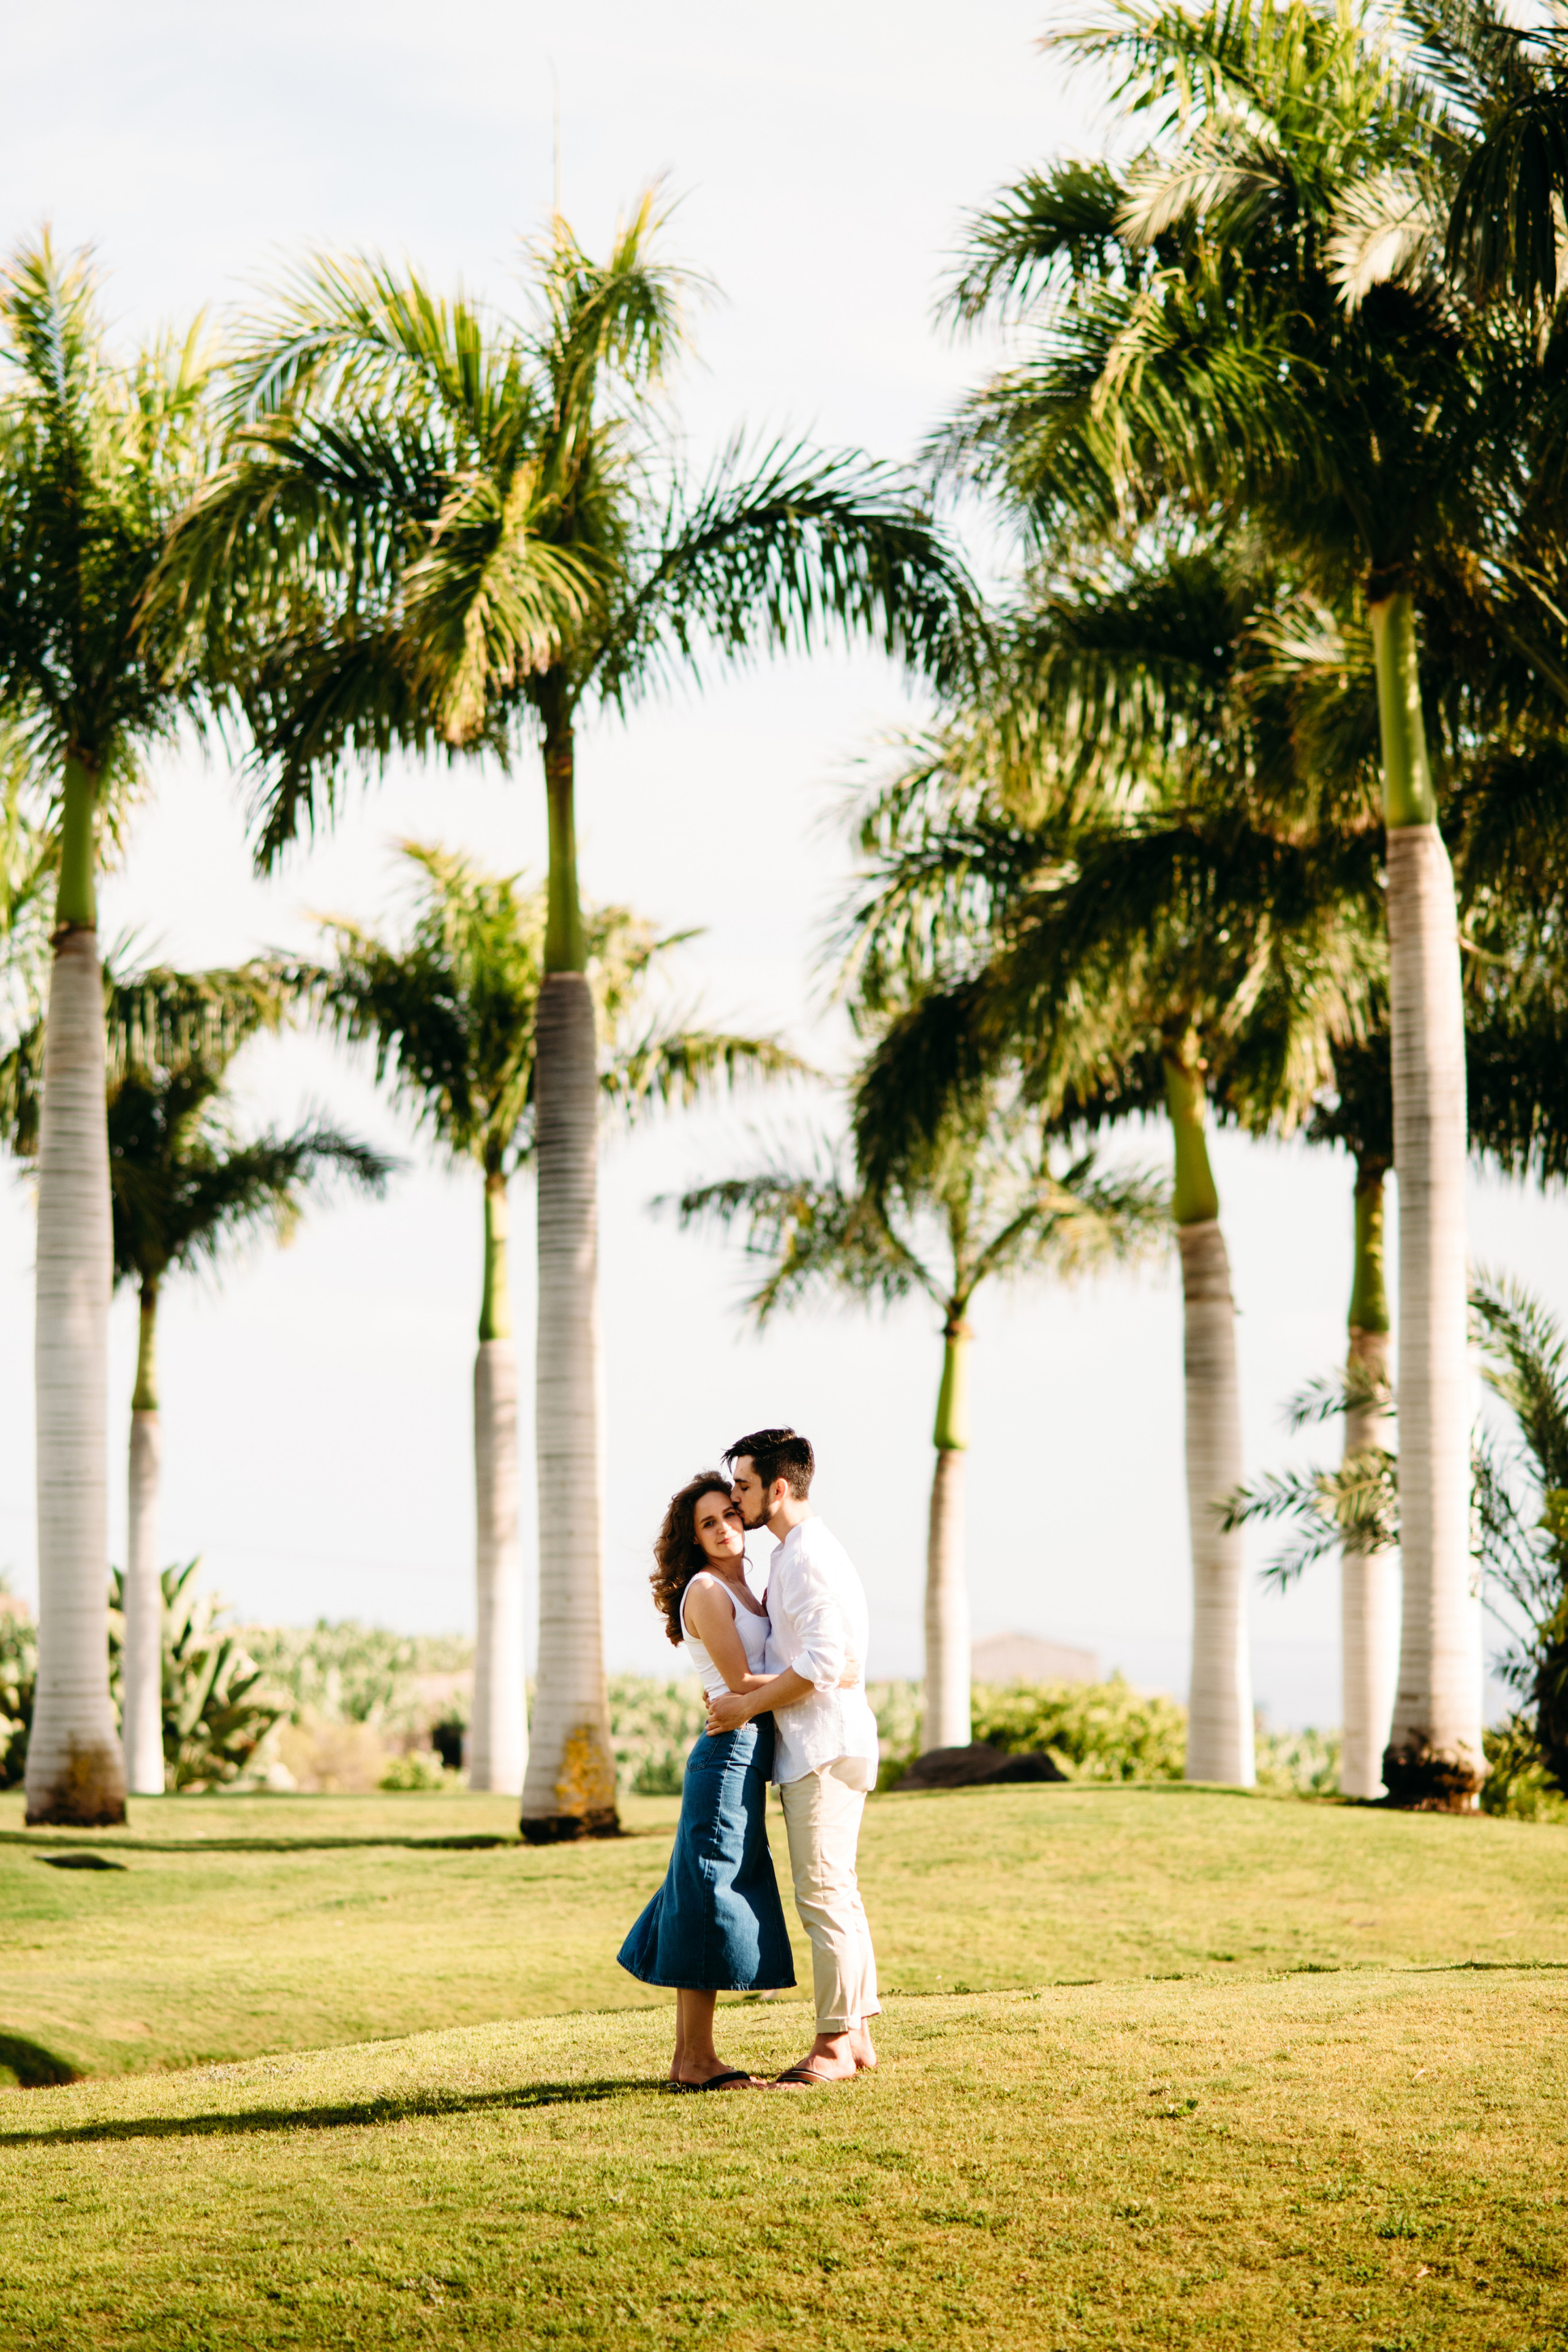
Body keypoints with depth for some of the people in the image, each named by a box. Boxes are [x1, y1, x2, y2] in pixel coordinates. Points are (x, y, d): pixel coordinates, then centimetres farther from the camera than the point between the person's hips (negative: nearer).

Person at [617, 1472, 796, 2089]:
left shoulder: (743, 1591, 18)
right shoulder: (706, 1589, -10)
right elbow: (740, 1683, -14)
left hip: (747, 1755, 10)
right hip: (729, 1752, -10)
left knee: (705, 1904, 10)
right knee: (714, 1899, -7)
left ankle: (687, 2057, 14)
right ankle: (697, 2061, -4)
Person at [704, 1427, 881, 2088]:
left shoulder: (810, 1558, -16)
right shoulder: (791, 1555, 17)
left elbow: (821, 1664, -24)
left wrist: (747, 1706, -15)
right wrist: (739, 1694, 14)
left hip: (823, 1748, -11)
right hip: (811, 1746, 11)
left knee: (824, 1896, -7)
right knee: (837, 1894, 13)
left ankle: (834, 2045, -4)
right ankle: (857, 2034, 18)